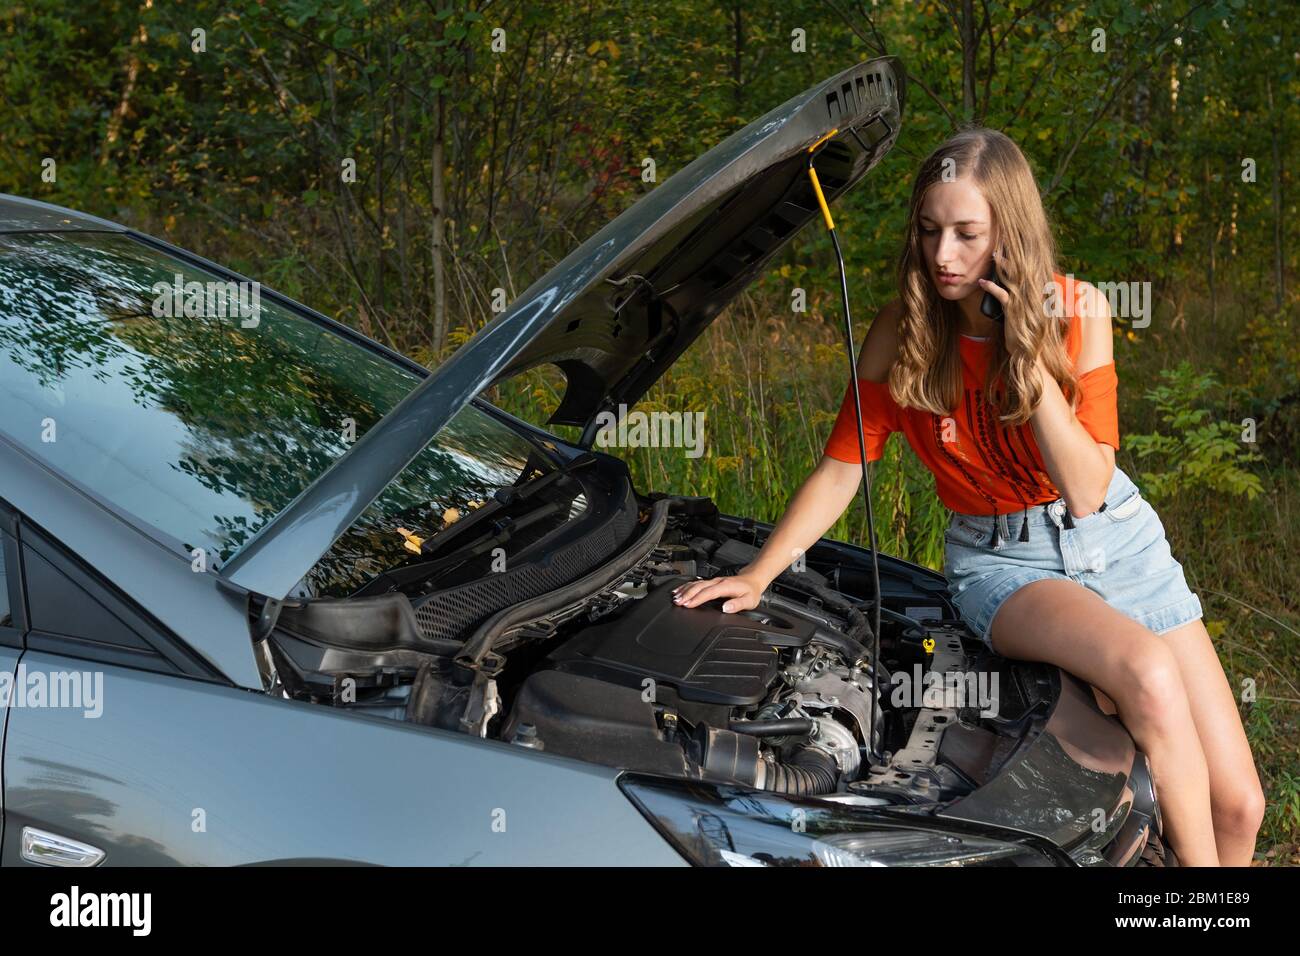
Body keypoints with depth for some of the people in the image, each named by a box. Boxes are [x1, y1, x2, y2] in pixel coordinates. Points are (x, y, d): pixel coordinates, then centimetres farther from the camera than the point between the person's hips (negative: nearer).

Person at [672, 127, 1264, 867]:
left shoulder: (1077, 310, -10)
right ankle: (1198, 862, -15)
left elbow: (1086, 491, -17)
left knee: (1237, 804, -4)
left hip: (1116, 539, 2)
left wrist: (1028, 359, -25)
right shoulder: (905, 334, -10)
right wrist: (756, 577, -12)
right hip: (998, 559, -2)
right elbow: (841, 468, -5)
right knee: (1148, 673, -35)